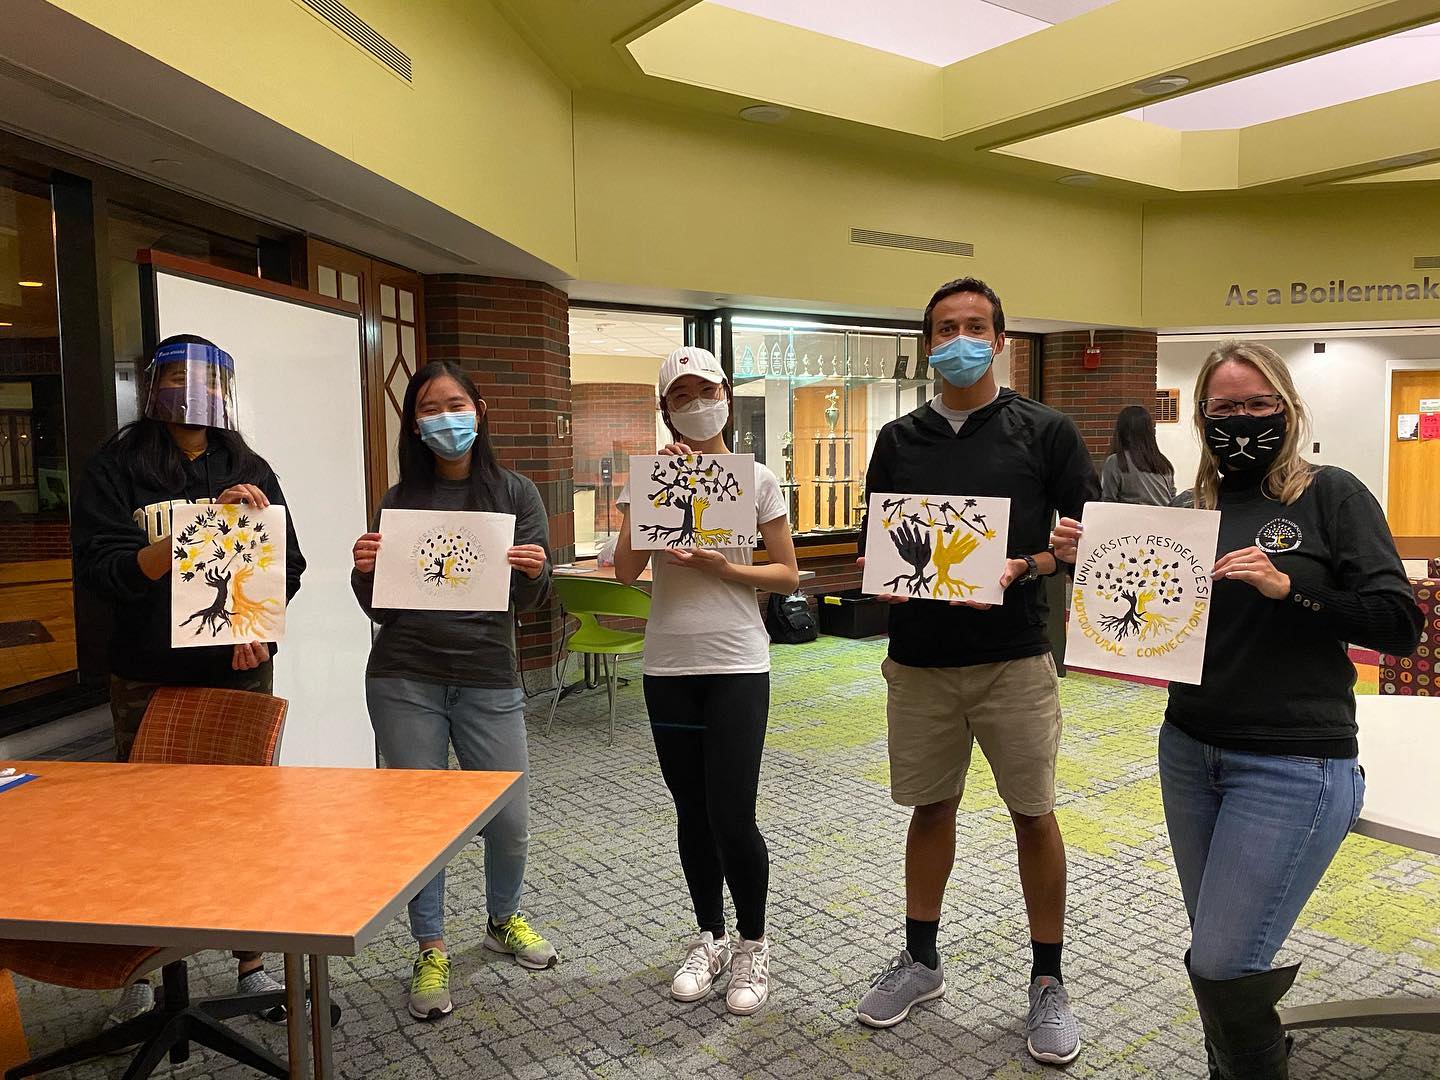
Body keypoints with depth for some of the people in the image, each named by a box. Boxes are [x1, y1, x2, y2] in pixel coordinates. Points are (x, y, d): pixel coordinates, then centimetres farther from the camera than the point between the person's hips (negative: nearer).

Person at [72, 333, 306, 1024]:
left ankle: (253, 965, 19)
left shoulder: (249, 469, 7)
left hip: (240, 670, 2)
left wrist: (255, 627, -12)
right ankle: (141, 975, 23)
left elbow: (287, 566, 6)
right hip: (148, 676, -2)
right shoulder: (115, 467, -1)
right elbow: (101, 571, -12)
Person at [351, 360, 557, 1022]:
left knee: (510, 822, 5)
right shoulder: (400, 500, 7)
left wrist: (533, 572, -22)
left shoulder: (515, 494, 4)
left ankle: (503, 922, 34)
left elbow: (527, 601, 1)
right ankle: (431, 951, 26)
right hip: (405, 682, 1)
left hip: (488, 680, 0)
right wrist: (364, 571, -13)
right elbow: (379, 607, 8)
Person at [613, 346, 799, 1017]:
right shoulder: (647, 479, 3)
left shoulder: (757, 479, 0)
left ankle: (752, 944, 20)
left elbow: (788, 576, 2)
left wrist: (724, 568, -15)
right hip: (669, 665, 2)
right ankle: (710, 937, 32)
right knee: (692, 810, 12)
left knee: (732, 815, -4)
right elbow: (625, 569, -8)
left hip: (737, 665, -2)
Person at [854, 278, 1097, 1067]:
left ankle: (1047, 980, 25)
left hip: (1014, 657, -2)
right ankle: (920, 960, 31)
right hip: (919, 659, 3)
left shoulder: (1045, 431, 0)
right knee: (930, 807, 14)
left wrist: (1023, 569, -17)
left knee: (1034, 815, 6)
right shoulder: (899, 439, 7)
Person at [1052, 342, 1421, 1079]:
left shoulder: (1331, 496, -5)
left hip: (1292, 768, -5)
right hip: (1189, 751, 5)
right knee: (1218, 951, 15)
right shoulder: (1194, 513, 7)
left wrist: (1290, 588, -22)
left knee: (1220, 965, -4)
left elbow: (1400, 624, -9)